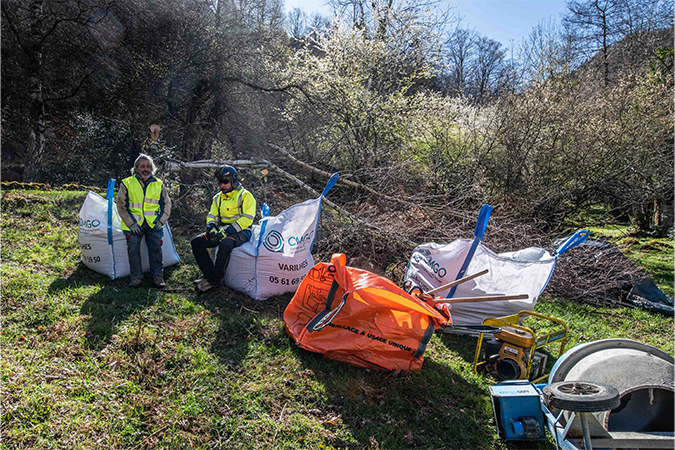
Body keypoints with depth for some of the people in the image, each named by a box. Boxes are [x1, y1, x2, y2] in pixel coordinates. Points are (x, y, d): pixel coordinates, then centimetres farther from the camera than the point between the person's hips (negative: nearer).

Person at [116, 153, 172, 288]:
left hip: (153, 223, 1)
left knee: (156, 245, -19)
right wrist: (131, 223, -7)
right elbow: (121, 205, 5)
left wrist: (161, 221, 2)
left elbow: (166, 204, 17)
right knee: (133, 245, -22)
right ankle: (136, 277, -16)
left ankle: (157, 276, -12)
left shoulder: (159, 185, 13)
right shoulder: (127, 184, 7)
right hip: (134, 223, -1)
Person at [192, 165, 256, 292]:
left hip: (241, 232, -7)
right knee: (196, 242, -10)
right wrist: (211, 228, -6)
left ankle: (215, 279, -23)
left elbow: (247, 219, -14)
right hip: (222, 231, 7)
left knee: (225, 244, -38)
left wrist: (228, 230, -23)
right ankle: (210, 275, -11)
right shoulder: (218, 197, 18)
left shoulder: (245, 196, -5)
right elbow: (212, 216, 18)